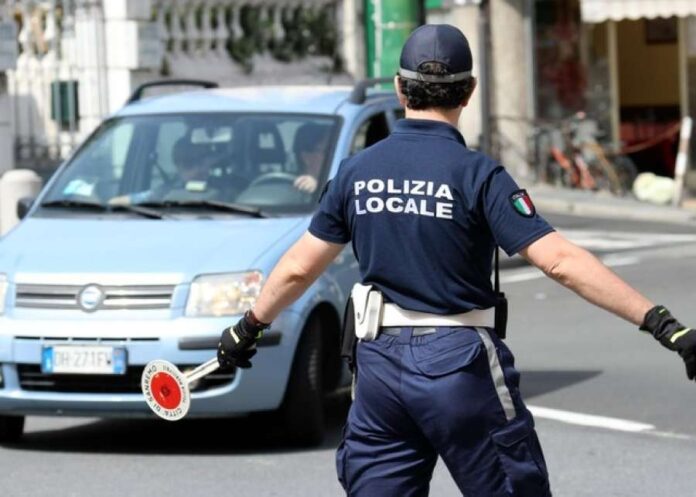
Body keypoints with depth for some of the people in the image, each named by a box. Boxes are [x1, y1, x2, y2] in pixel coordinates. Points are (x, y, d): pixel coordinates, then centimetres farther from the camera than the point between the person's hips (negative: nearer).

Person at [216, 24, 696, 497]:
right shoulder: (477, 174, -10)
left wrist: (248, 327, 30)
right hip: (461, 363, -4)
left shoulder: (358, 171, 4)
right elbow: (560, 260, -19)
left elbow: (298, 267, 12)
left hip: (380, 362, 5)